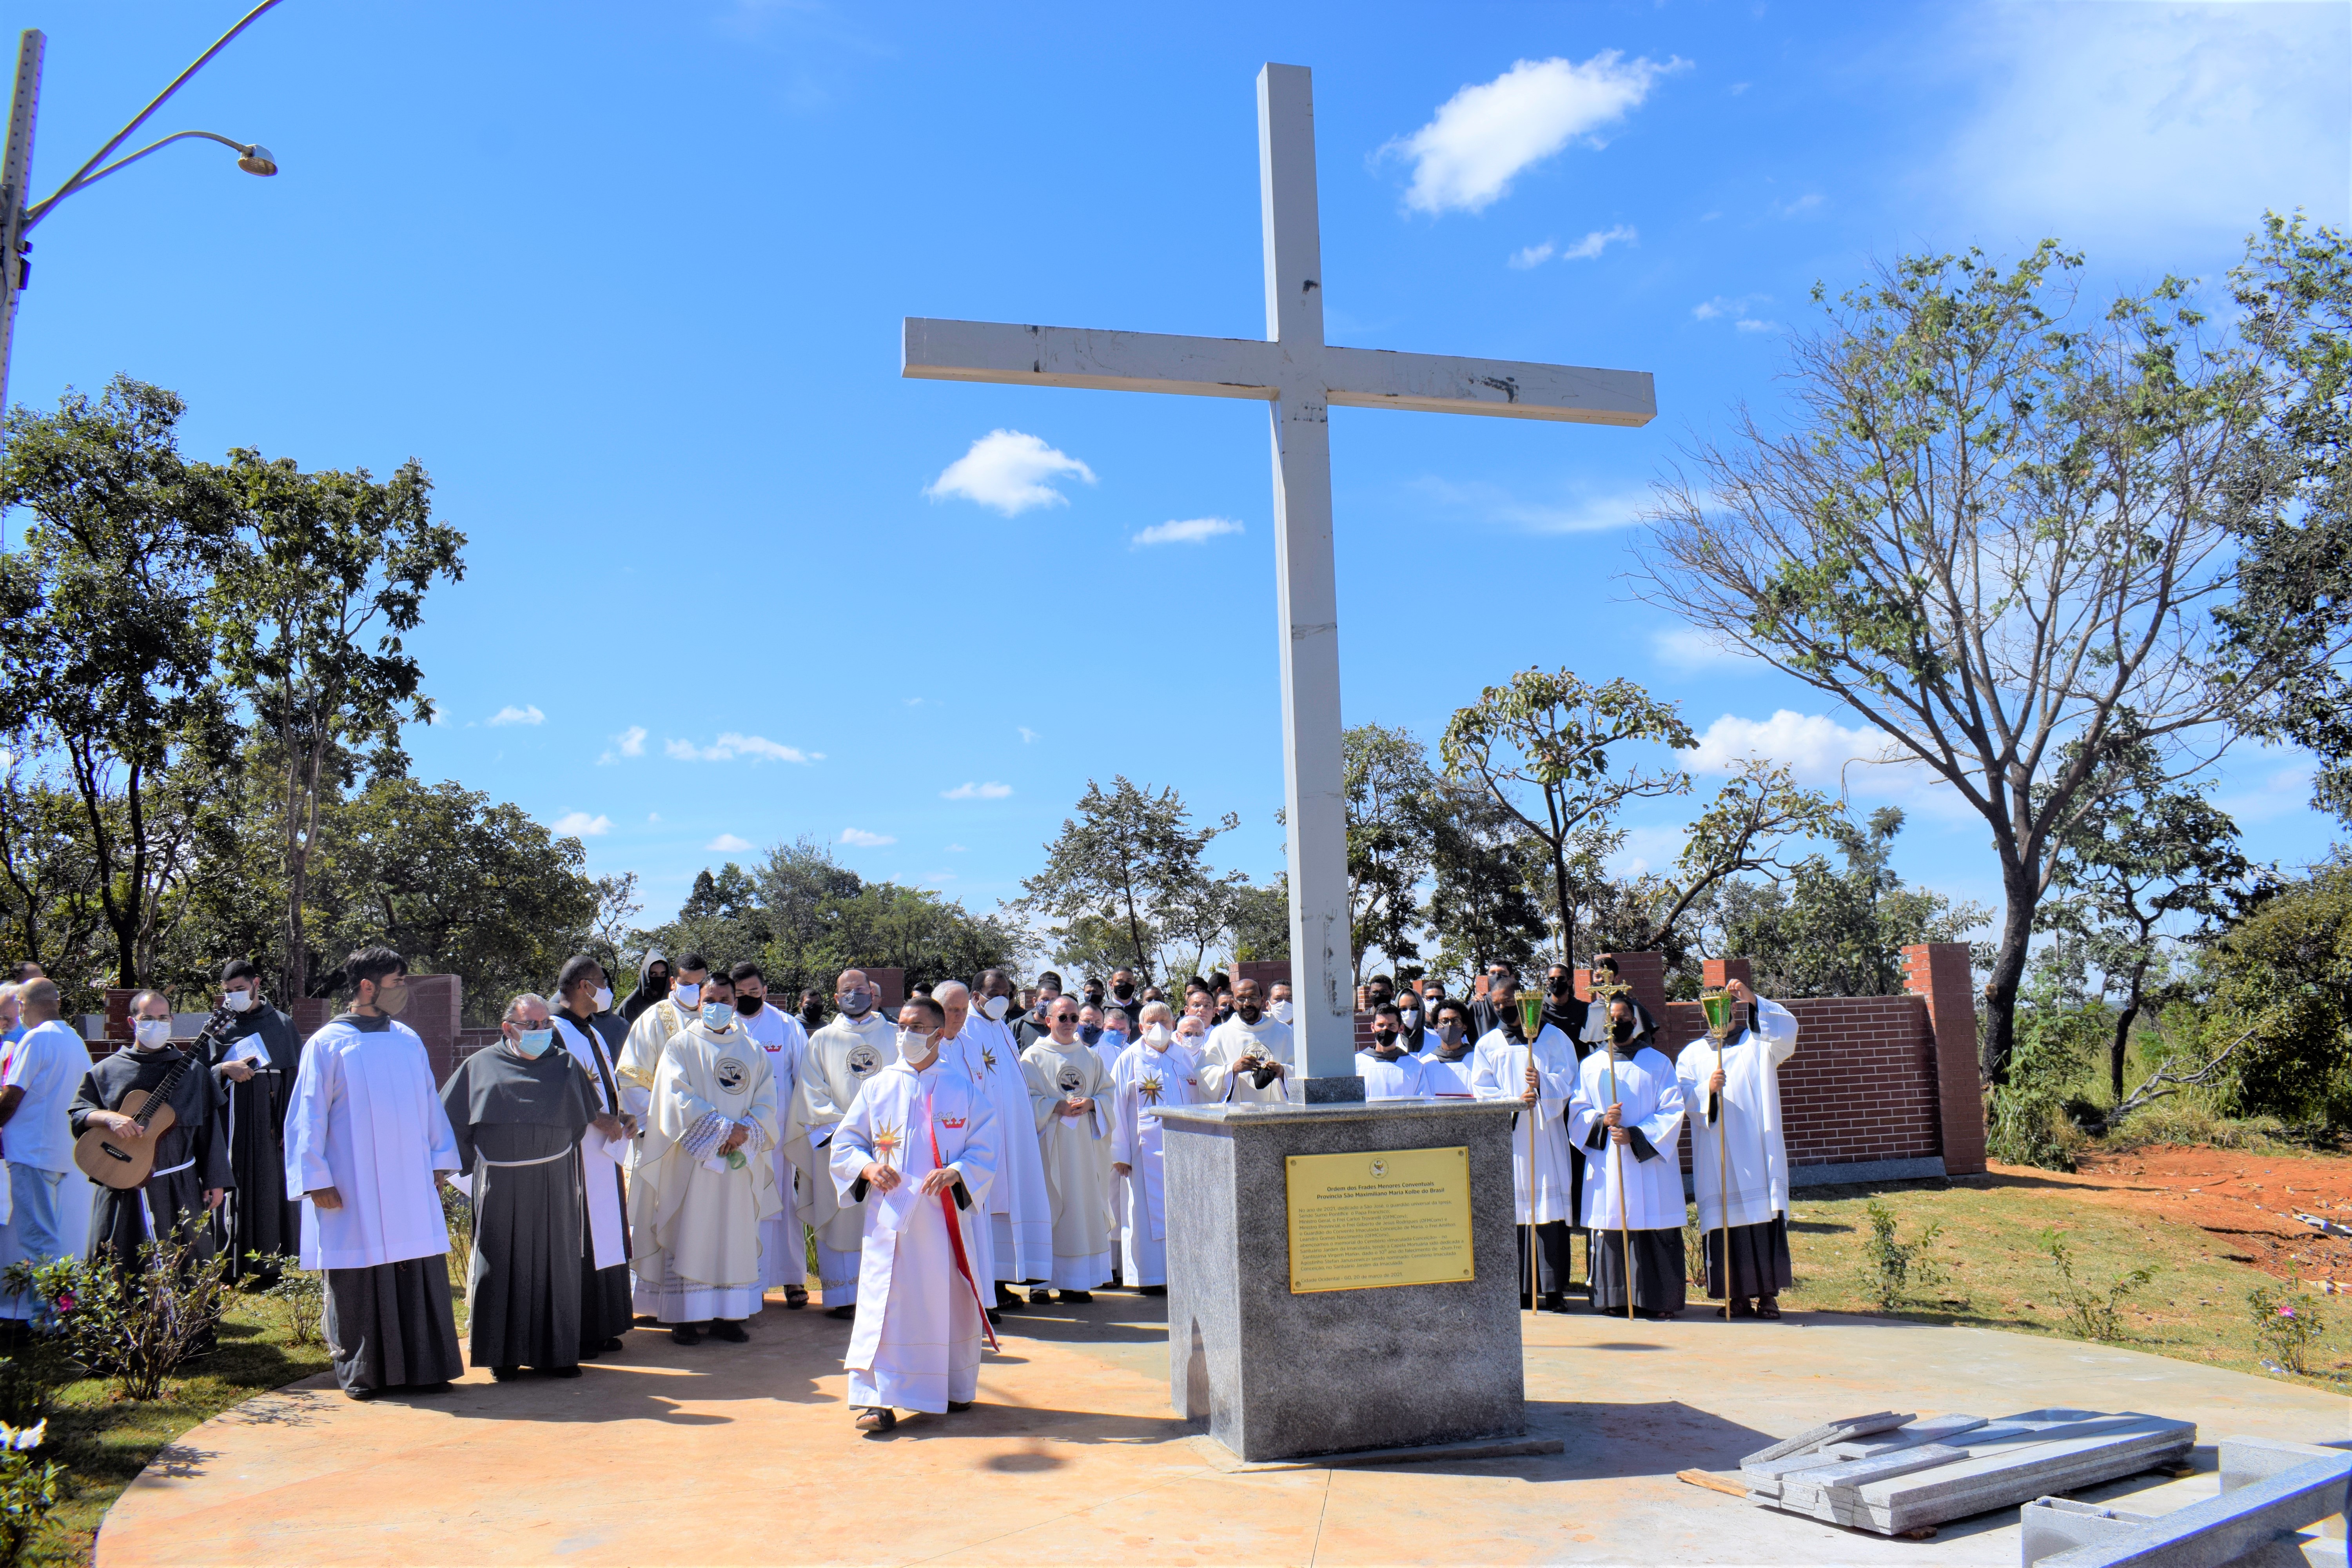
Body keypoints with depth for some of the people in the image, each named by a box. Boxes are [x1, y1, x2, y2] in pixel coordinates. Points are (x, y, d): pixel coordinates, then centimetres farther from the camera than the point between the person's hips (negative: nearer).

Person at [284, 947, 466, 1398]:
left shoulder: (409, 1041, 10)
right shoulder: (327, 1045, -4)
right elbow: (307, 1118, -5)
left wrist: (439, 1161, 11)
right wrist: (317, 1181, -10)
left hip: (410, 1186, 4)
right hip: (354, 1191, -4)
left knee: (420, 1275, 4)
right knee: (359, 1281, 3)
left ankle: (422, 1365, 14)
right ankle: (360, 1373, 17)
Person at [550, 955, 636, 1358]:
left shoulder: (595, 1031, 18)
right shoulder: (555, 1032, -12)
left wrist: (622, 1115, 5)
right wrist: (599, 1119, -18)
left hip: (605, 1148, 9)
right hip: (575, 1153, -9)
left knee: (605, 1239, 12)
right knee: (579, 1244, -5)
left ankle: (601, 1328, 20)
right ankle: (577, 1336, 2)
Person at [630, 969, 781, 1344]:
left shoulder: (753, 1051, 11)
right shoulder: (681, 1045, 1)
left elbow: (767, 1101, 5)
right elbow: (679, 1098, -10)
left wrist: (746, 1129, -14)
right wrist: (722, 1127, -17)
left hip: (739, 1160, 3)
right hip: (692, 1156, -3)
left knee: (735, 1237, 5)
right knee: (689, 1234, -1)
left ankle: (726, 1315, 12)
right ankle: (685, 1316, 6)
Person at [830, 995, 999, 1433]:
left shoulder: (966, 1088, 3)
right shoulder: (878, 1088, 8)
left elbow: (985, 1150, 1)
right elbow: (845, 1145, 10)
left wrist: (955, 1173, -18)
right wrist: (868, 1168, -11)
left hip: (945, 1214, 0)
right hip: (888, 1216, 1)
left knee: (950, 1302, 8)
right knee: (883, 1303, -6)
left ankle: (957, 1389, 27)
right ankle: (877, 1398, 0)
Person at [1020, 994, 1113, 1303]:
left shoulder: (1091, 1057, 14)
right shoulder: (1033, 1056, 2)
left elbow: (1107, 1092, 12)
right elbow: (1025, 1098, -5)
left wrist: (1090, 1103, -8)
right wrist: (1057, 1107, -17)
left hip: (1084, 1144, 4)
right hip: (1049, 1143, -4)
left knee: (1084, 1206, 3)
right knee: (1046, 1210, -5)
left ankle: (1075, 1282, 10)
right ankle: (1041, 1282, 1)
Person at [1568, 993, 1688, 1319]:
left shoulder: (1659, 1063, 4)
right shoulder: (1590, 1066, 11)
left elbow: (1672, 1112, -2)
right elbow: (1577, 1112, 9)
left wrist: (1635, 1135, -15)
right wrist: (1601, 1121, -13)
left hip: (1650, 1165, -2)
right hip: (1605, 1164, 2)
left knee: (1655, 1232, -2)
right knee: (1609, 1229, 1)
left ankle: (1658, 1300, 6)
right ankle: (1613, 1299, 10)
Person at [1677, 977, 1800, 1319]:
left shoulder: (1759, 1044, 12)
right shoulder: (1692, 1054, 14)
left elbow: (1788, 1028, -8)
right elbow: (1686, 1096, 2)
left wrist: (1753, 1000, -19)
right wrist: (1708, 1089, -18)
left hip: (1758, 1154, 0)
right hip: (1716, 1159, 1)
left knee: (1765, 1218, -6)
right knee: (1725, 1222, -3)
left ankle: (1768, 1293, 0)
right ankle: (1737, 1296, 3)